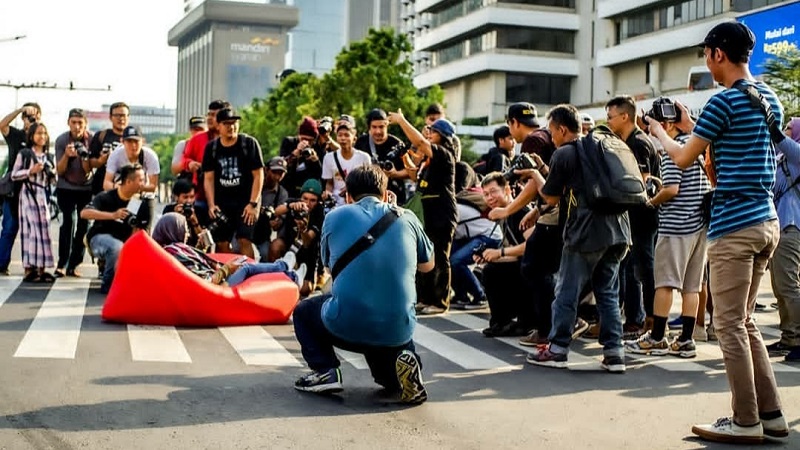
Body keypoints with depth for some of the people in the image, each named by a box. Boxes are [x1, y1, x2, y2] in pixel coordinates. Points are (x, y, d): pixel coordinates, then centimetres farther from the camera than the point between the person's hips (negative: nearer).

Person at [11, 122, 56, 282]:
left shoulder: (48, 157, 15)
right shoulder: (24, 153, -2)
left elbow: (52, 181, 17)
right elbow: (14, 175, -5)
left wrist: (52, 174, -4)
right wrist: (30, 171, -16)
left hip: (43, 195, 6)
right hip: (28, 194, -6)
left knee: (43, 229, 3)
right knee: (31, 229, -9)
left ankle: (40, 269, 5)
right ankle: (29, 269, -7)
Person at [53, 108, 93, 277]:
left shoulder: (91, 139, -9)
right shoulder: (61, 140, -9)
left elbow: (88, 170, -11)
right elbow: (59, 171, -9)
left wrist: (84, 156, -31)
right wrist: (66, 155, -26)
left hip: (86, 188, 2)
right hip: (66, 188, -1)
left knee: (83, 225, -1)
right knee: (69, 221, -17)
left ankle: (73, 265, 8)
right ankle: (62, 265, -16)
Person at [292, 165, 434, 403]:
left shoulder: (335, 216, 5)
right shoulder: (406, 218, 7)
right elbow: (427, 265, 23)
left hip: (345, 326, -1)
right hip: (397, 330, 2)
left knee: (303, 311, 29)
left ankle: (325, 371, 7)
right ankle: (397, 366, 1)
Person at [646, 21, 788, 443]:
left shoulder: (724, 100, -12)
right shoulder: (770, 98, 15)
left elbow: (683, 158, -6)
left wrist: (660, 133, 13)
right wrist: (691, 126, 24)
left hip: (734, 224, -9)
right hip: (767, 220, 9)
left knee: (730, 325, -2)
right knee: (744, 321, 16)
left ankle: (746, 421, 3)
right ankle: (770, 412, 17)